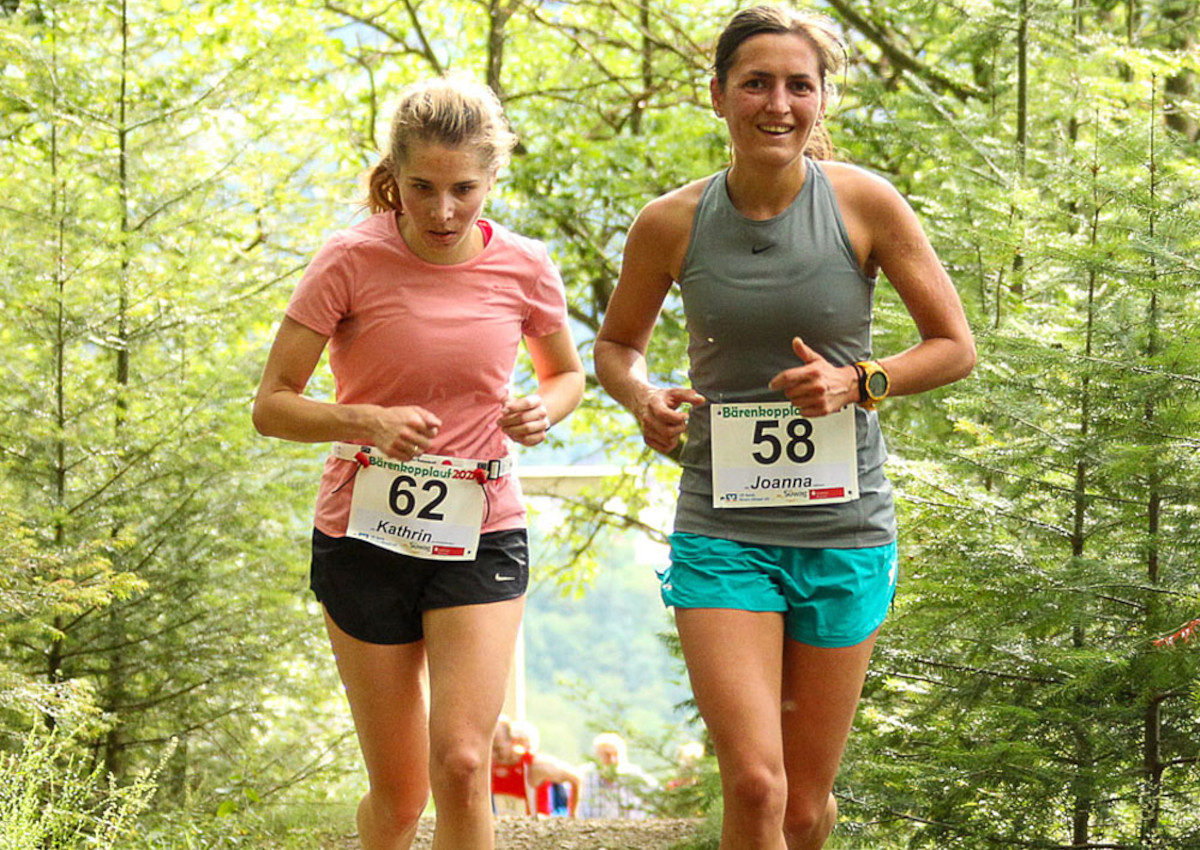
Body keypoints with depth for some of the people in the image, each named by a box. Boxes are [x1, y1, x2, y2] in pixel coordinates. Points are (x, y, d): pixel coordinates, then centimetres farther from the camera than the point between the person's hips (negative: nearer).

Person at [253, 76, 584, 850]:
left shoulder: (524, 268, -4)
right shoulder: (352, 262, -11)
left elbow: (567, 373, 15)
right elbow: (272, 406, -9)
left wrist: (545, 409, -8)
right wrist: (365, 421, -28)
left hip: (481, 535, 1)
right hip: (367, 536, -1)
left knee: (462, 765, -17)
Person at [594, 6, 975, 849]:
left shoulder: (865, 202, -6)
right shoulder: (672, 223, -3)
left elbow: (955, 346, 2)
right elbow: (616, 344, 14)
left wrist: (859, 383, -16)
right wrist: (644, 399, -8)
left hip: (844, 530, 0)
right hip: (723, 531, 0)